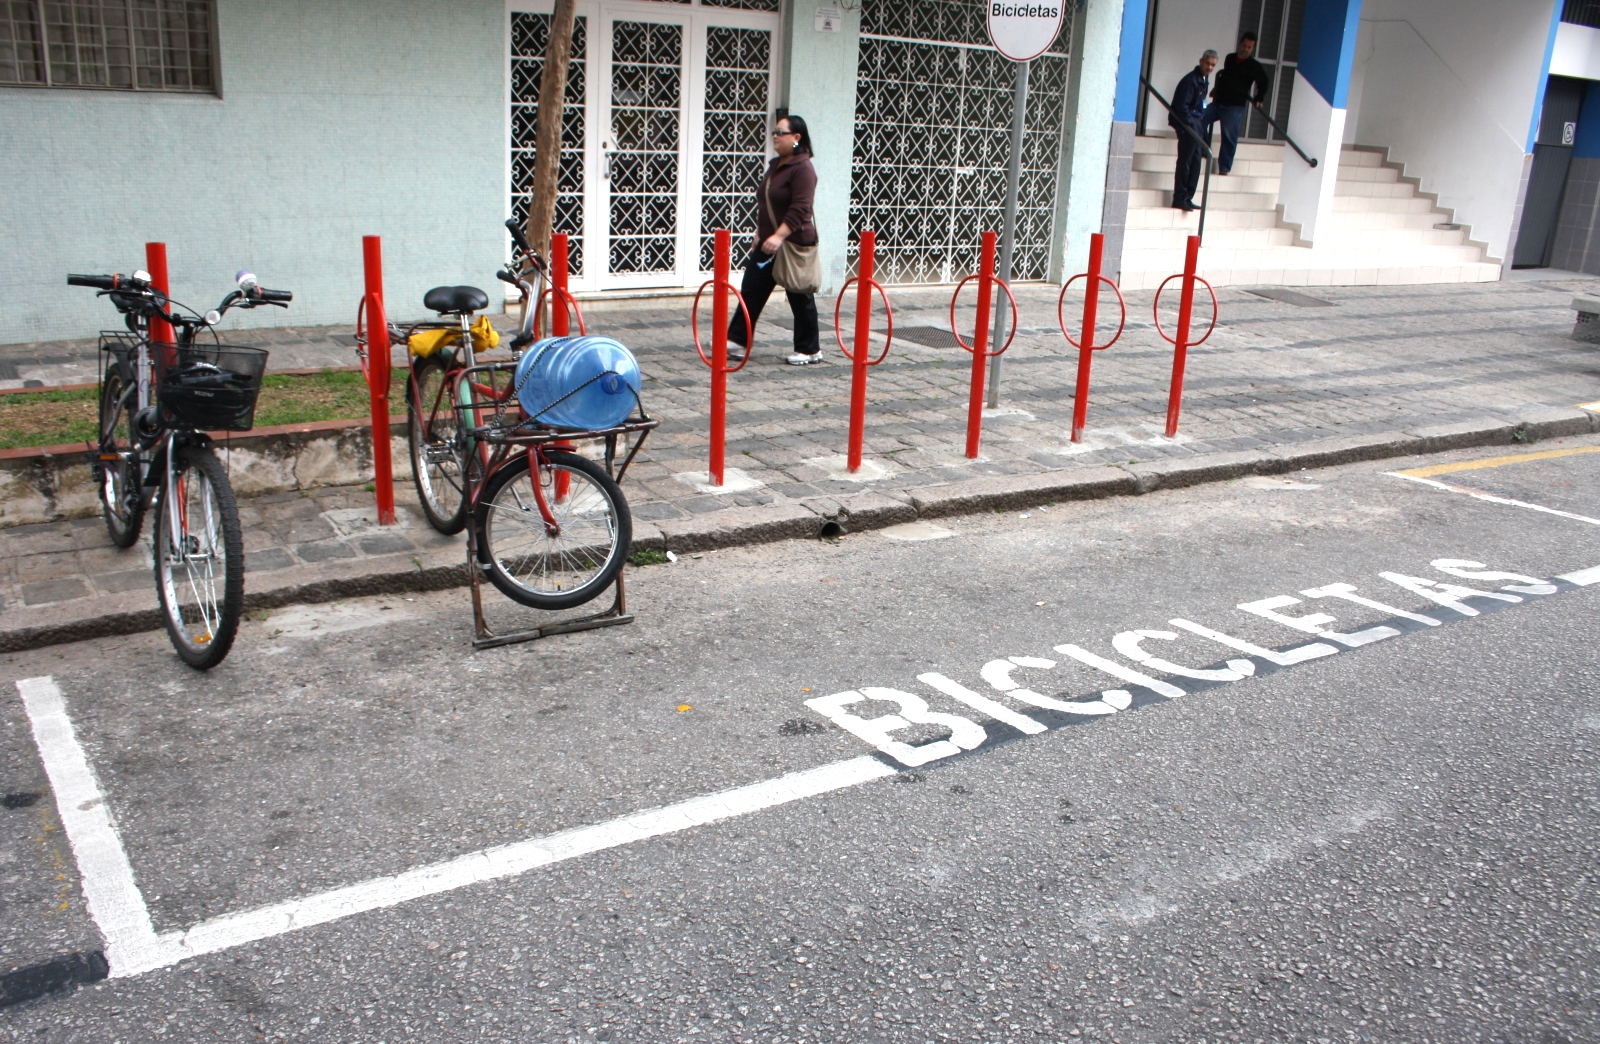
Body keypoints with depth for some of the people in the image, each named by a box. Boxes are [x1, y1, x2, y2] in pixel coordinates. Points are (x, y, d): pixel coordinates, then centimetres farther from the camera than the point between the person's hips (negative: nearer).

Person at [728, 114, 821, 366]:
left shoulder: (802, 168, -15)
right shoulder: (775, 165, 13)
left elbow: (800, 209, -24)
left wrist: (779, 236, -31)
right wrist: (760, 232, 23)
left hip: (794, 245, -9)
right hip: (767, 242, 9)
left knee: (800, 298, 2)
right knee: (751, 291, 7)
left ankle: (809, 350, 14)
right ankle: (736, 340, 12)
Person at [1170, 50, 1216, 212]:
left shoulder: (1204, 80, 14)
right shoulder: (1190, 80, -15)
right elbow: (1181, 105, -20)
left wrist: (1201, 124, 10)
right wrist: (1190, 125, -18)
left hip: (1196, 122, 9)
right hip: (1187, 123, -9)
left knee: (1195, 161, 8)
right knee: (1185, 161, -7)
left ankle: (1187, 198, 13)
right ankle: (1179, 199, -2)